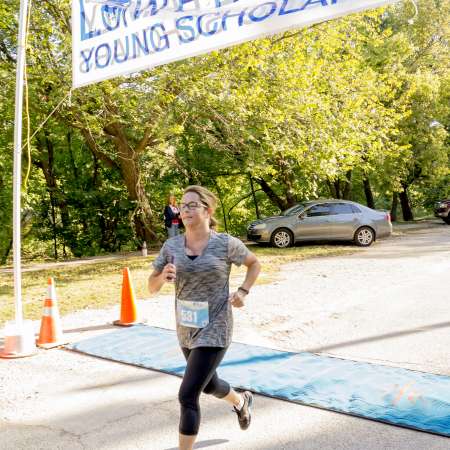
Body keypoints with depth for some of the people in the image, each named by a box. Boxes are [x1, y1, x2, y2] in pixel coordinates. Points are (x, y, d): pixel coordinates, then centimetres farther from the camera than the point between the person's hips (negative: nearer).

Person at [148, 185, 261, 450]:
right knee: (209, 385, 26)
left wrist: (243, 292, -7)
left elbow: (255, 263, 7)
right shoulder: (171, 246, -3)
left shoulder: (226, 244, -12)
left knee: (187, 396, -10)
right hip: (185, 330, 6)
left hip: (214, 331, -5)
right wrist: (163, 277, -19)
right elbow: (152, 287, 3)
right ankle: (242, 402, 60)